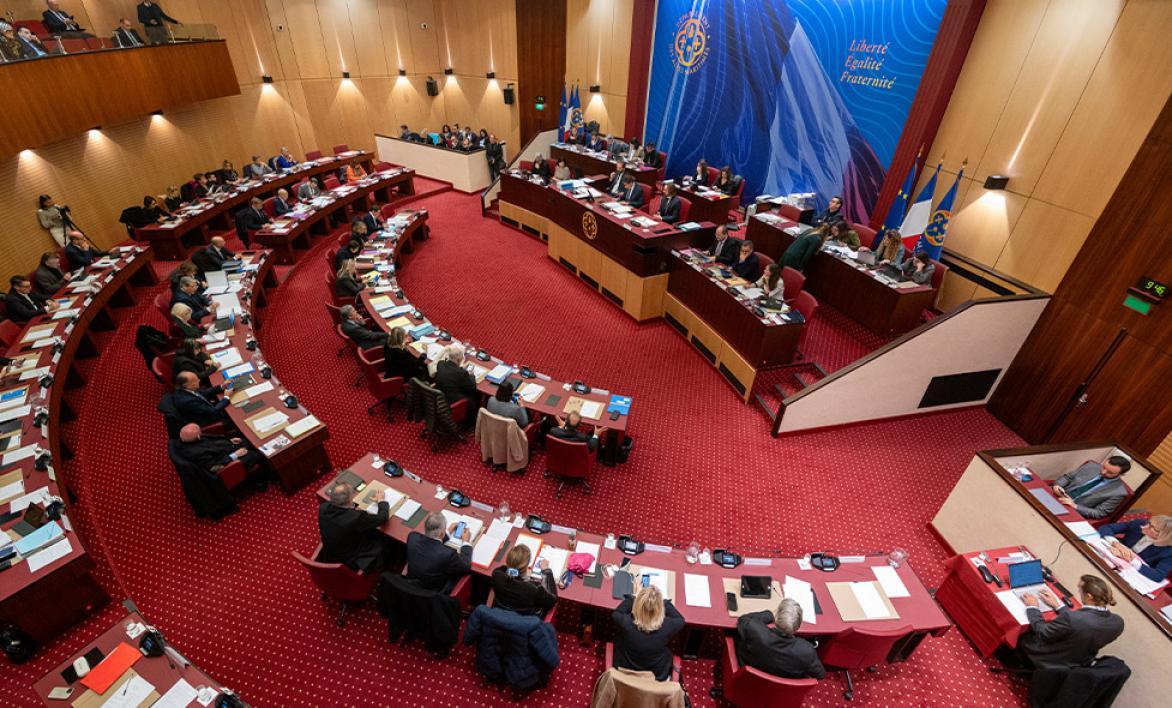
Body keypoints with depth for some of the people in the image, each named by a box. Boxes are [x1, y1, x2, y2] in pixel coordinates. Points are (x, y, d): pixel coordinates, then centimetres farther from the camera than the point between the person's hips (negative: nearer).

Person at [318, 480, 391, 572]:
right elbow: (383, 517, -21)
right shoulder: (357, 517, -37)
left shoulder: (323, 508, -20)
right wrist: (381, 500, -4)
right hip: (351, 563, -6)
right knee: (384, 541, 14)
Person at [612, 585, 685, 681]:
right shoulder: (667, 626, -31)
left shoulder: (626, 622, -30)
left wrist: (634, 596, -2)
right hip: (657, 678, 0)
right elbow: (680, 620, -7)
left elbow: (615, 613, -6)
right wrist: (663, 601, -3)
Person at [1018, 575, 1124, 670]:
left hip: (1050, 663, -6)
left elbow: (1042, 633, -23)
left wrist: (1033, 608, -7)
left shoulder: (1070, 618, -39)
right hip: (1079, 664, 6)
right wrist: (1058, 605, 10)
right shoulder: (1117, 622, -19)